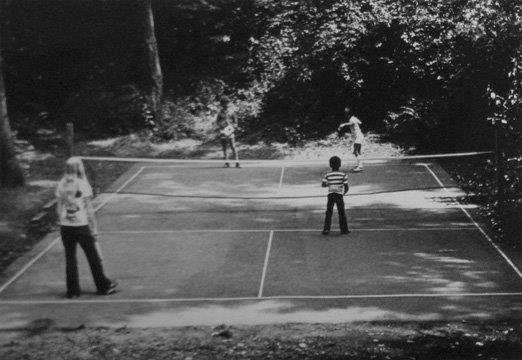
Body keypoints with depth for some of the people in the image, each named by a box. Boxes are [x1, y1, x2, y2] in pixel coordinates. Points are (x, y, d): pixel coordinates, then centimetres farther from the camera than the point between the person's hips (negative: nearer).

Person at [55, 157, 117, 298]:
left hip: (65, 226, 4)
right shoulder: (82, 184, -10)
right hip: (81, 225, -3)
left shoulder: (61, 185, 1)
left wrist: (61, 223, 15)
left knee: (70, 258, 10)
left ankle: (72, 290, 13)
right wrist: (94, 227, -2)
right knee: (93, 257, 9)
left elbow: (59, 207, 5)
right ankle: (103, 286, 19)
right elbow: (88, 209, -8)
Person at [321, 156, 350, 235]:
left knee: (329, 213, 7)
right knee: (341, 212, 10)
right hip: (339, 195, -1)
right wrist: (345, 192, 14)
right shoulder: (343, 175, -7)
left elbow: (323, 185, -1)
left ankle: (326, 229, -1)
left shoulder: (328, 175, -4)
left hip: (330, 195, 1)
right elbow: (346, 186, -6)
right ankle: (344, 229, 13)